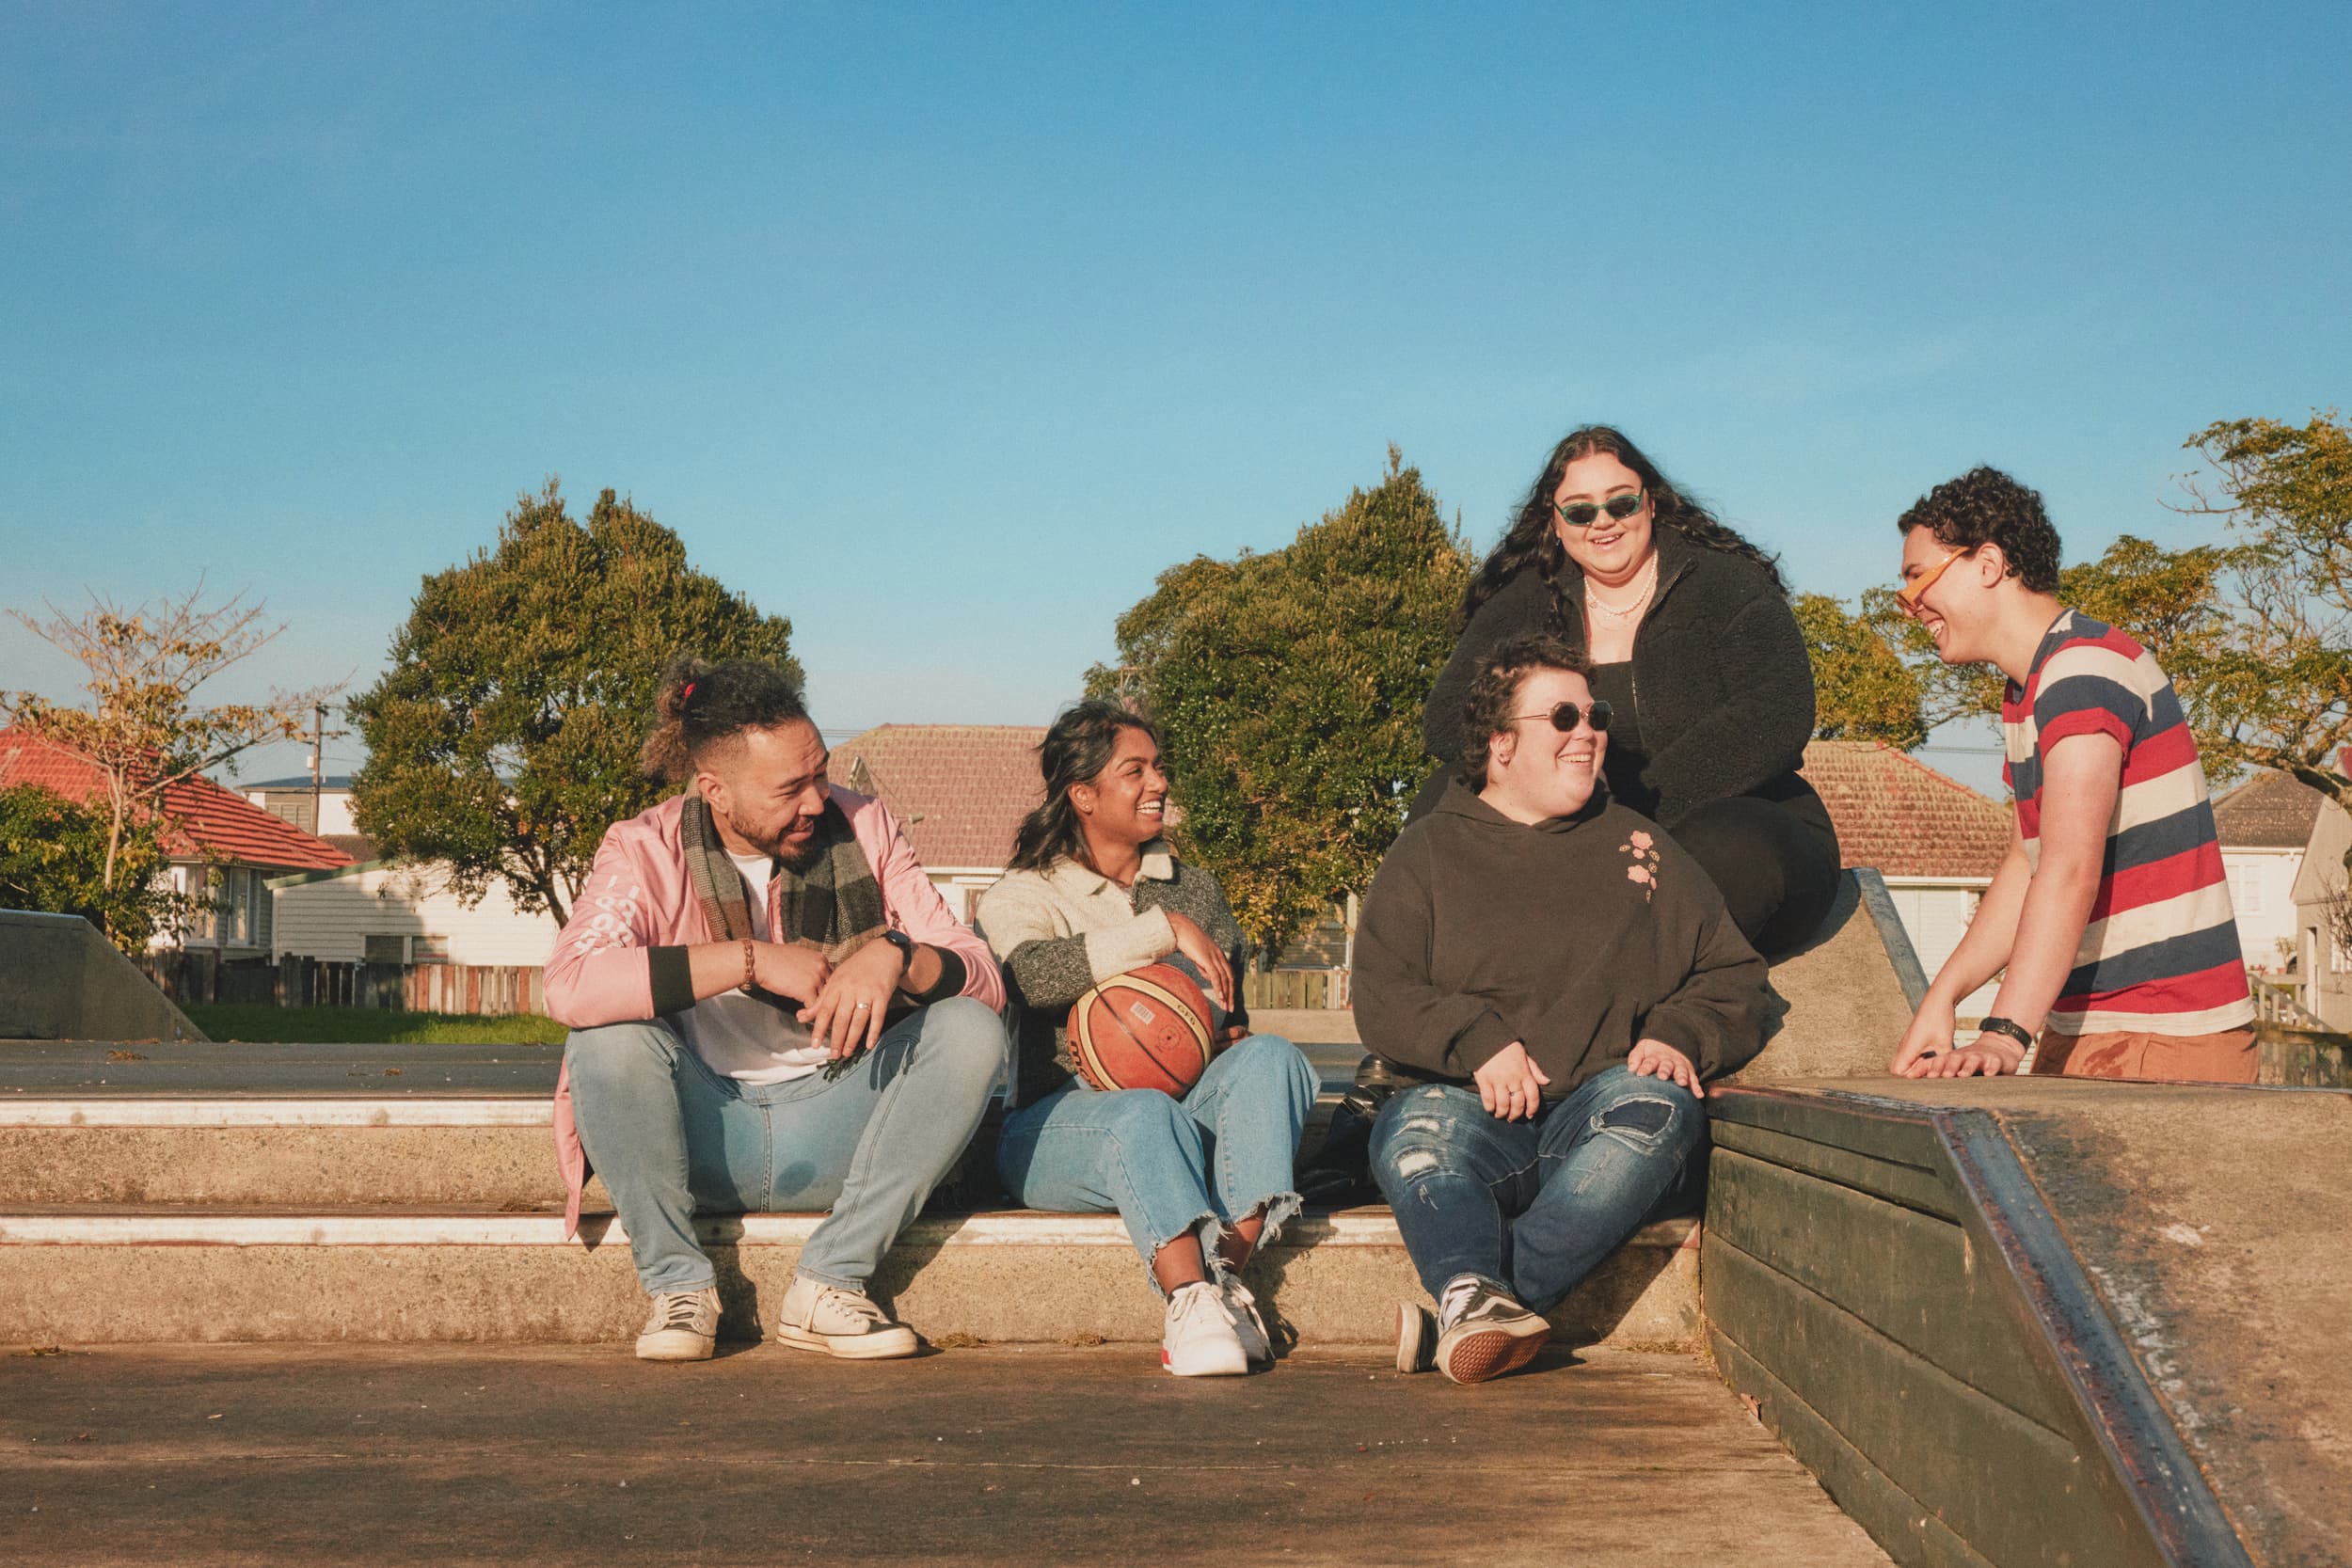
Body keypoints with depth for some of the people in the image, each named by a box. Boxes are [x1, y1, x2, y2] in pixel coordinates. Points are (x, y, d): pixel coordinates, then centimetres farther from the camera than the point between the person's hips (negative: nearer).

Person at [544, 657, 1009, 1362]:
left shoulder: (862, 829, -2)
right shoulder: (645, 851, -9)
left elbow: (984, 979, -7)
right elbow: (570, 986, -30)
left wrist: (894, 957, -29)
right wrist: (749, 959, -31)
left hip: (835, 1127, 2)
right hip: (702, 1134, -2)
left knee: (971, 1029, -21)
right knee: (609, 1036, -30)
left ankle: (829, 1286, -18)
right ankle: (677, 1284, -12)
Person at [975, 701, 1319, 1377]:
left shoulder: (1197, 891, 23)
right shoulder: (1023, 896, 8)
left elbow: (1234, 1015, 27)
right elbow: (1033, 972, -16)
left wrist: (1232, 1031, 1)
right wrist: (1165, 929, -19)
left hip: (1189, 1110, 4)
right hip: (1062, 1114, -3)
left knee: (1270, 1058, -29)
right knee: (1146, 1115, -39)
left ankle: (1227, 1272, -42)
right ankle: (1190, 1300, -52)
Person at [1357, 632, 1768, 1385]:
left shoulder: (1639, 847, 21)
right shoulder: (1426, 852, 15)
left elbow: (1733, 977, 20)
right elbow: (1381, 998, 4)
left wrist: (1679, 1036, -2)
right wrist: (1477, 1041, -14)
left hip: (1597, 1115, 1)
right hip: (1478, 1115, -1)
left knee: (1658, 1104, -33)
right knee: (1416, 1126, -34)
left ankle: (1464, 1315, -43)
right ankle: (1477, 1299, -58)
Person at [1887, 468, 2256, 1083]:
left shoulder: (2087, 667, -15)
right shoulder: (2025, 692, 18)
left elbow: (2071, 869, -27)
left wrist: (2005, 1034, -35)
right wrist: (1941, 997, 13)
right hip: (2082, 1032, 9)